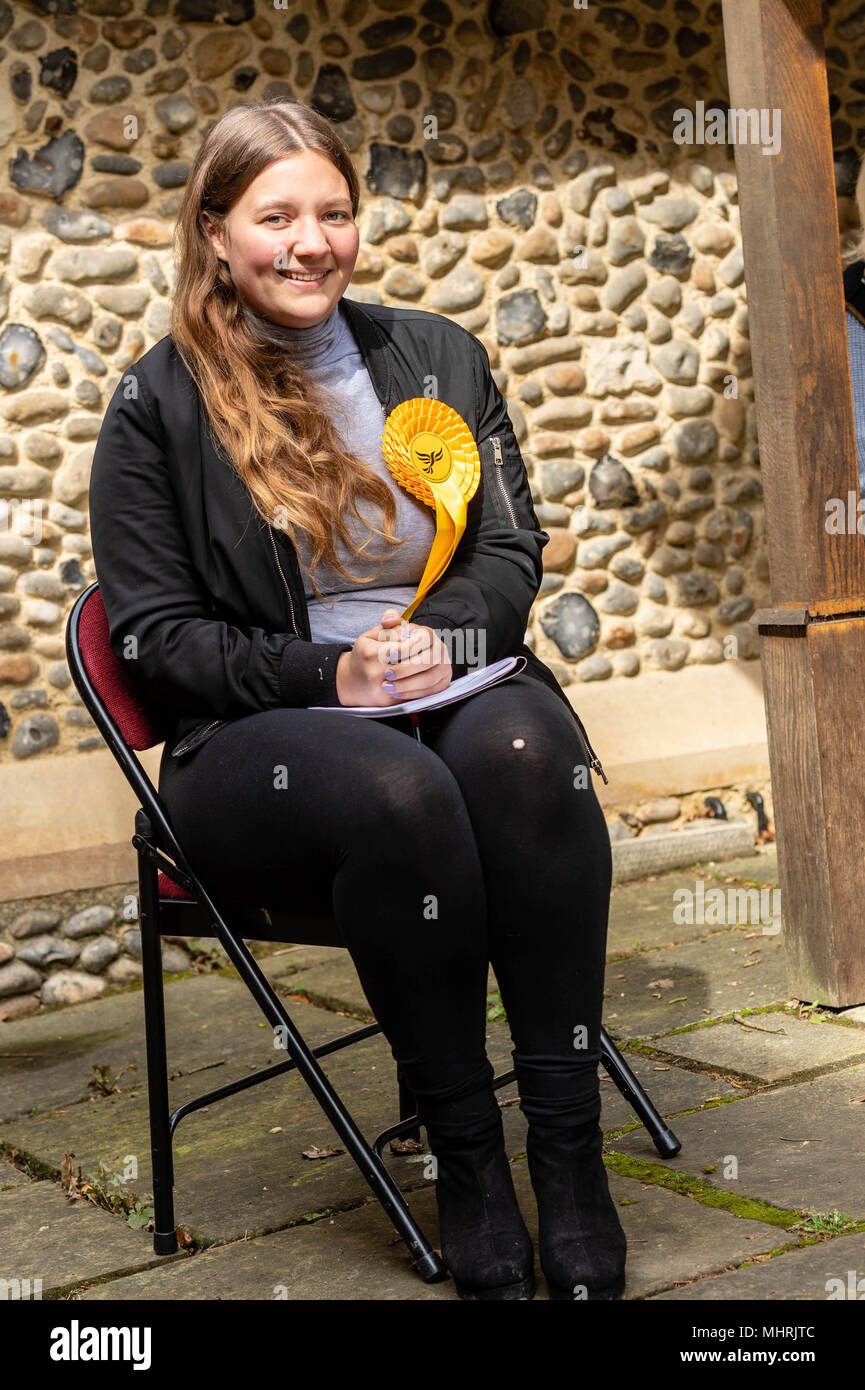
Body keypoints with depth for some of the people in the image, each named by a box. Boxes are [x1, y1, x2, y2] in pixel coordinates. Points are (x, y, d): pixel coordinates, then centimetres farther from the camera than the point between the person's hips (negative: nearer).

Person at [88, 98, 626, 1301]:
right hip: (258, 743, -3)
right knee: (397, 789, -38)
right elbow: (155, 632, 1)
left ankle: (569, 1143, -30)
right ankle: (465, 1151, -24)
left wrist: (440, 636, -10)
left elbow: (514, 547, 13)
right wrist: (330, 676, -14)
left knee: (524, 746, -34)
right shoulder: (159, 407, 3)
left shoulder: (439, 356, 14)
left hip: (456, 689, 3)